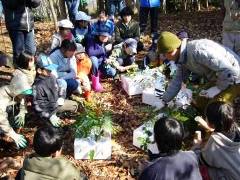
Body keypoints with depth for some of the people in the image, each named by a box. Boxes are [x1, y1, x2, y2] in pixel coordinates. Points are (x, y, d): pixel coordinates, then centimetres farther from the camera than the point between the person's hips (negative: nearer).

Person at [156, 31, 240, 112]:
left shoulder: (198, 51, -35)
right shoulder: (182, 58, -3)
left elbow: (229, 71, -34)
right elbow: (178, 79, 10)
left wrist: (218, 88, -21)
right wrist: (165, 99, 13)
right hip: (219, 79, 9)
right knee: (200, 104, 14)